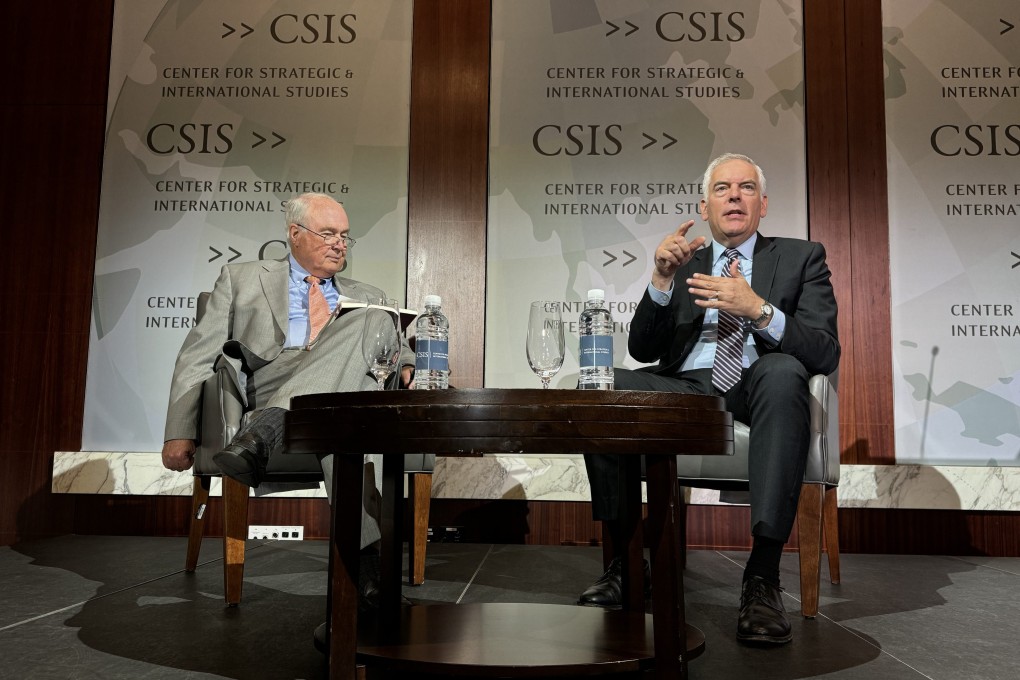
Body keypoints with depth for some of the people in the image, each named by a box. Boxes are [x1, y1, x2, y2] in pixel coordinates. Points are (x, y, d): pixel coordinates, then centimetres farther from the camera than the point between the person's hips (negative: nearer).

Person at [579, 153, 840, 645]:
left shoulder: (801, 257, 14)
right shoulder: (684, 262, 20)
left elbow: (826, 354, -1)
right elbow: (643, 351, 9)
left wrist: (759, 309, -19)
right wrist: (661, 280, -7)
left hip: (757, 392, -2)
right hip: (685, 388, 3)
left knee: (782, 369, -36)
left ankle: (763, 573, -34)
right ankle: (624, 558, -13)